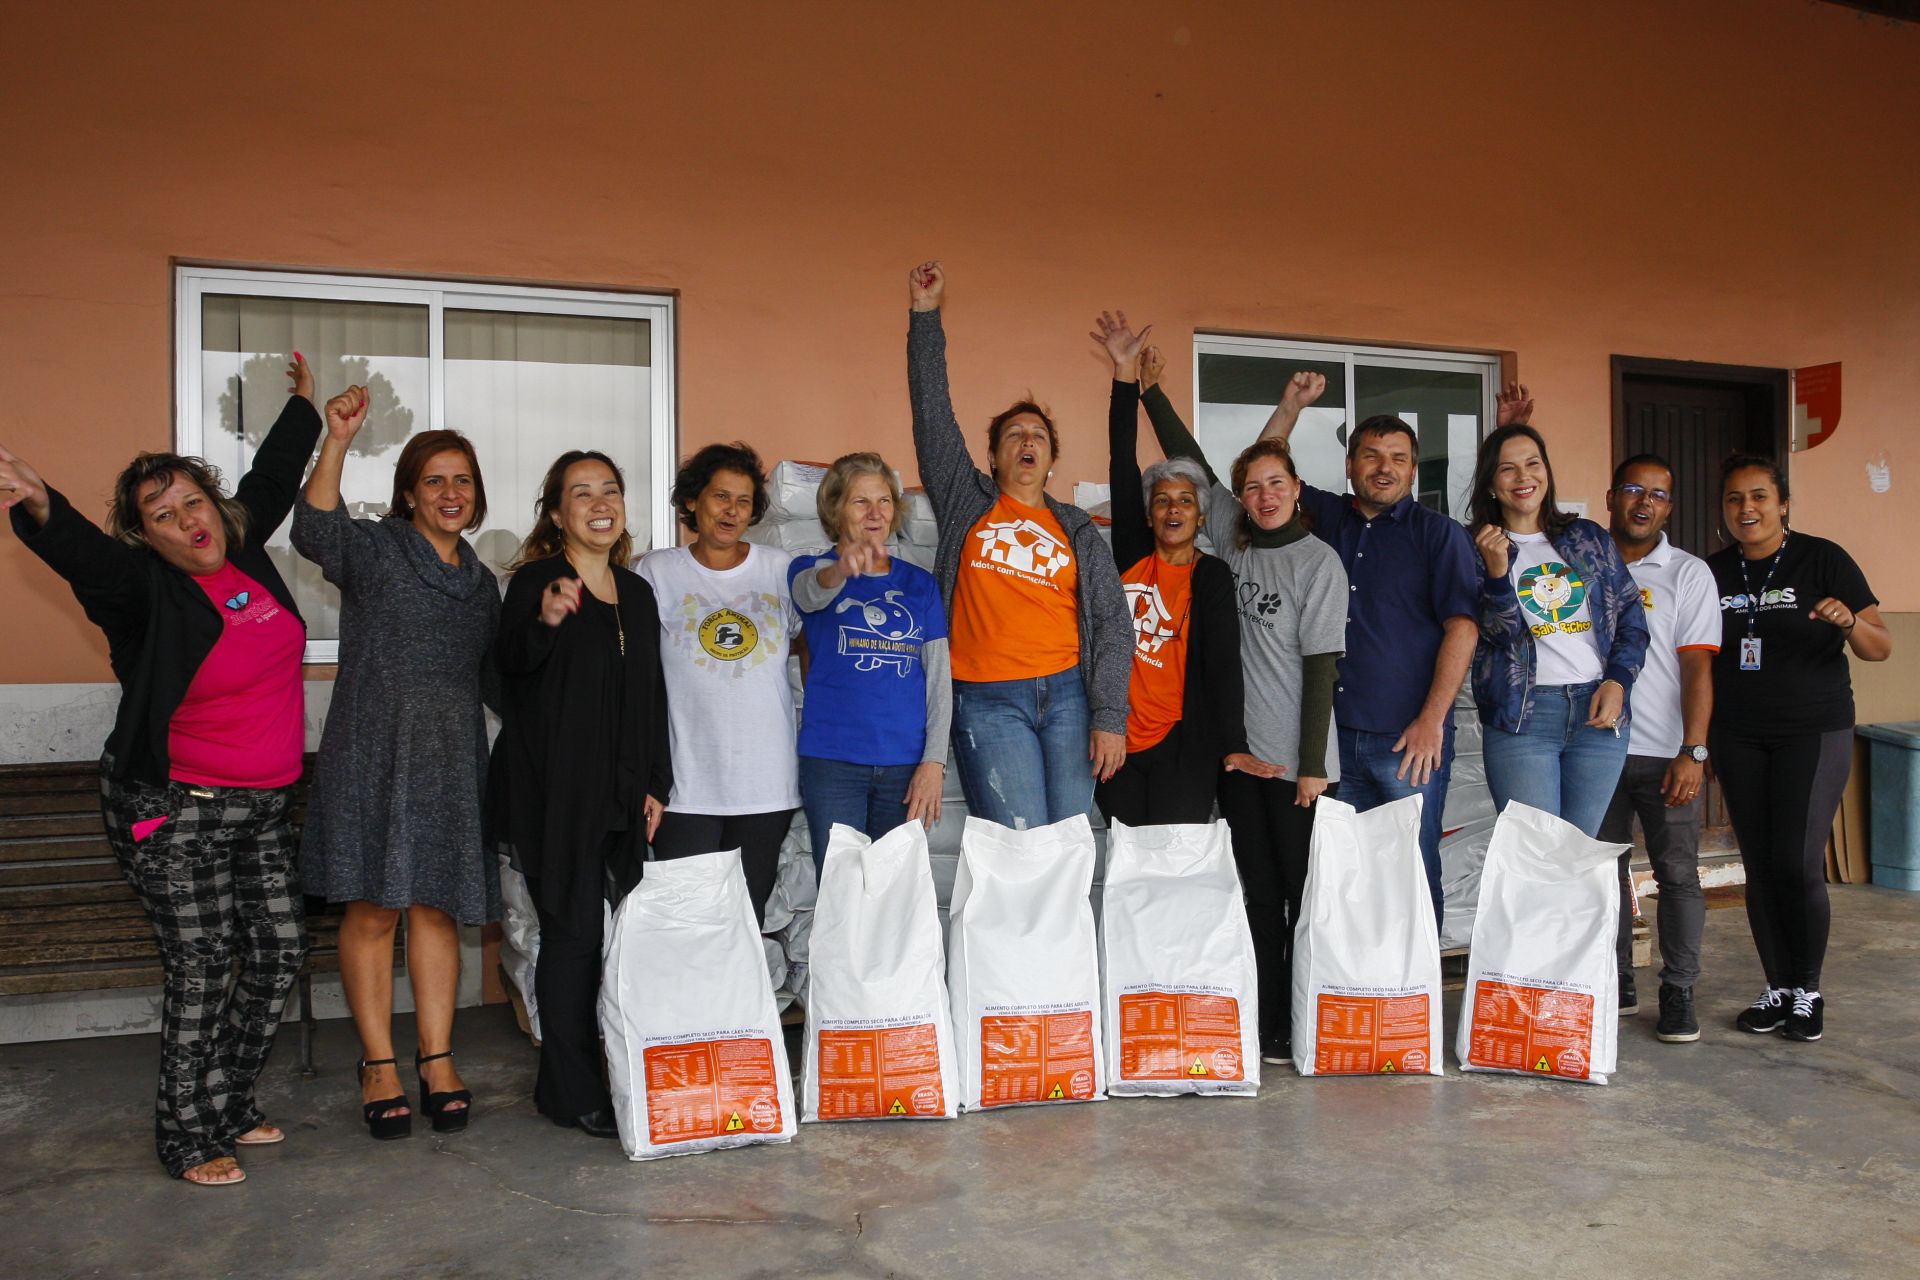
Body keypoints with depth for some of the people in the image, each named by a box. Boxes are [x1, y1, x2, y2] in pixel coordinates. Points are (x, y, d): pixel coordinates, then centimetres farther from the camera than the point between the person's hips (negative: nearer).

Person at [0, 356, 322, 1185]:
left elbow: (270, 481, 23)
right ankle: (186, 1137, 13)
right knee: (199, 970, -3)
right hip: (179, 812, -7)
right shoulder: (144, 586, -10)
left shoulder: (244, 553, 6)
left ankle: (227, 1105, 27)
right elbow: (83, 554, -32)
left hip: (263, 807, 7)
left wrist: (303, 407, 35)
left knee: (280, 951, 9)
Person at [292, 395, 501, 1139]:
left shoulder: (481, 581, 18)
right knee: (373, 907, 0)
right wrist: (337, 441, -32)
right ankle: (378, 1064, 11)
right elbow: (315, 530, -22)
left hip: (451, 758, 5)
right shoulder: (375, 550, 1)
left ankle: (436, 1058, 15)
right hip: (373, 750, -4)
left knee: (437, 906, 7)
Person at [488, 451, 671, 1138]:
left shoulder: (637, 592, 15)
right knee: (574, 934, -4)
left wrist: (656, 784, 15)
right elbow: (509, 664, -19)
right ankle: (575, 1094, 7)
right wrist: (545, 621, -38)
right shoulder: (536, 581, -3)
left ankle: (625, 1081, 20)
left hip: (622, 797, 6)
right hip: (555, 793, -6)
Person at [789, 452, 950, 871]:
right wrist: (842, 569, -45)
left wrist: (934, 761, -3)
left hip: (905, 764, 2)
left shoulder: (919, 583, 11)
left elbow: (939, 677, 8)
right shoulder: (811, 569, 4)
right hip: (832, 760, -2)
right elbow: (811, 593, -21)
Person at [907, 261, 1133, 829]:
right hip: (987, 702, -2)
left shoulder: (1078, 530, 15)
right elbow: (933, 414, 6)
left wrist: (1109, 716, -3)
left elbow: (1113, 623, 8)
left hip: (1068, 694, 2)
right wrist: (926, 315, 1)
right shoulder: (967, 503, 13)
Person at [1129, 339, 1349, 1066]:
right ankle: (1268, 1028, 16)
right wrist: (1149, 390, 16)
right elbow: (1189, 462, 15)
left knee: (1304, 892, 1)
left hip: (1294, 759, -5)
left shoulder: (1319, 562, -5)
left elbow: (1321, 665, -9)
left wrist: (1313, 763, -12)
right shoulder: (1234, 544, 8)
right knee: (1260, 894, 9)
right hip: (1238, 752, 5)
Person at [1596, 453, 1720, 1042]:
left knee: (1677, 871, 0)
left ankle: (1678, 993, 11)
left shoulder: (1688, 573, 2)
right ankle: (1616, 983, 21)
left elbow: (1698, 667, -4)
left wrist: (1693, 752, -12)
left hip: (1665, 753, -2)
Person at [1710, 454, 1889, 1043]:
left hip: (1813, 733, -3)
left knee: (1797, 863, -8)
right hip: (1738, 739, 3)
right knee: (1759, 864, 5)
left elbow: (1880, 648, -5)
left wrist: (1848, 621, -25)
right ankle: (1777, 988, 17)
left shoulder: (1822, 560, -5)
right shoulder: (1712, 572, 5)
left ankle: (1808, 992, 11)